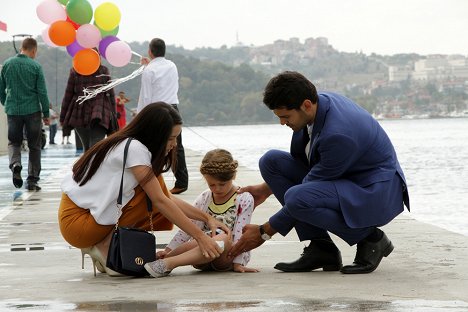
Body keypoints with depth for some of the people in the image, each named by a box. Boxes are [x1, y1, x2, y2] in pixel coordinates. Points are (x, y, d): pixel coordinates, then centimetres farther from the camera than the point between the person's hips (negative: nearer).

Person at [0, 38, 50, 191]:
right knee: (34, 146, 9)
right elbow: (42, 92, -7)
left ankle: (15, 164, -15)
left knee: (14, 142, 15)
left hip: (12, 110, 2)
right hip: (32, 110, -2)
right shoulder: (35, 66, -7)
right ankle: (32, 179, 8)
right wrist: (46, 114, 1)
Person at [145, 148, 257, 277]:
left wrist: (238, 263, -15)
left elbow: (240, 233, -8)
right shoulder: (204, 199, 7)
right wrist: (169, 250, -7)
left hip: (229, 256, -3)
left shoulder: (244, 199, -2)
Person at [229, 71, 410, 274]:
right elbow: (299, 158, 16)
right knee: (271, 161, -4)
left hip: (377, 194, -10)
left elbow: (301, 198, -24)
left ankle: (370, 238, -9)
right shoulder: (318, 102, -6)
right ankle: (320, 247, -4)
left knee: (296, 198, -32)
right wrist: (266, 188, 12)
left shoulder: (337, 134, -32)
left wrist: (265, 232, -16)